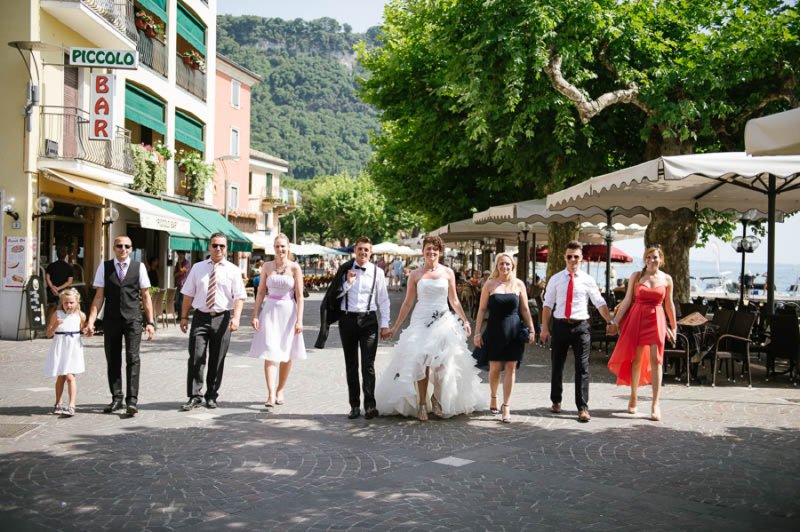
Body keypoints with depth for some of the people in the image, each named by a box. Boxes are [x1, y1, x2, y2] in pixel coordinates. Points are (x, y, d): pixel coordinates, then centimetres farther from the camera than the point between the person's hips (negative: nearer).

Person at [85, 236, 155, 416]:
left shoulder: (139, 267, 4)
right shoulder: (104, 267, 5)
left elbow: (145, 296, 6)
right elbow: (99, 296, 4)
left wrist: (150, 322, 1)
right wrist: (91, 320, -4)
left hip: (133, 319, -2)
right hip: (111, 320, 2)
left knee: (132, 358, -10)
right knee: (113, 360, 8)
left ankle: (132, 400, -10)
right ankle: (116, 399, 19)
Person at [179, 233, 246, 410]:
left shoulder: (233, 270, 3)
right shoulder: (197, 268, 8)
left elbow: (239, 297, -4)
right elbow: (188, 294, 10)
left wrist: (236, 318, -17)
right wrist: (184, 317, 5)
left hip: (222, 318, -1)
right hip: (200, 317, 1)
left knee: (217, 360, 6)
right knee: (196, 358, -6)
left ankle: (211, 396, 19)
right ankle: (194, 396, 2)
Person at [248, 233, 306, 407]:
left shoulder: (294, 267, -2)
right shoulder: (267, 266, 5)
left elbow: (299, 296, -5)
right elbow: (261, 291, 8)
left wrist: (299, 320, -11)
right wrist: (255, 315, 2)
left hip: (288, 311, -1)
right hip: (270, 310, 1)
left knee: (286, 354, 8)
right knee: (270, 353, -10)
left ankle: (280, 391, 23)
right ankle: (271, 394, -16)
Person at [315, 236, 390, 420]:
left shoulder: (377, 272, 3)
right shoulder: (345, 269, 5)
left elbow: (383, 300, 5)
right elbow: (335, 295, 6)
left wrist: (385, 325, 1)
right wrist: (348, 283, -9)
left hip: (368, 319, -2)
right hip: (347, 319, 2)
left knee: (368, 364, -10)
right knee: (351, 364, 8)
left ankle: (369, 405, -10)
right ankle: (354, 406, 14)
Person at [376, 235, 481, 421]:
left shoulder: (448, 273, 7)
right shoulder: (415, 275, 4)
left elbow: (454, 300, 14)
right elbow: (408, 303, 8)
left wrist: (465, 321, 10)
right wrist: (395, 327, 7)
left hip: (443, 321, 1)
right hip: (421, 321, -1)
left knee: (442, 362, -6)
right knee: (421, 362, -5)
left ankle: (437, 398, 14)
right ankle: (421, 404, 5)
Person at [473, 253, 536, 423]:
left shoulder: (519, 284, 4)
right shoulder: (490, 284, 1)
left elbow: (525, 309, 8)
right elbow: (482, 310, 2)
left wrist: (531, 329, 2)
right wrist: (477, 332, -2)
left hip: (513, 332, 1)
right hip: (494, 331, -1)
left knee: (510, 369, 0)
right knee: (495, 368, 1)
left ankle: (506, 407, 6)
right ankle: (493, 397, 29)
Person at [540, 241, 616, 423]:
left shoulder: (587, 280, 2)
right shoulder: (555, 279, 4)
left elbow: (600, 303, 1)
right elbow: (548, 305, 3)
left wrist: (610, 322, -8)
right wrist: (545, 328, -3)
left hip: (581, 326, -1)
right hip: (560, 325, 1)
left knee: (582, 368, -3)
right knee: (557, 366, 12)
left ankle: (582, 408, -1)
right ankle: (556, 401, 30)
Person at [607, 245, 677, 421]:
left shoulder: (666, 279, 5)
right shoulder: (636, 276, 3)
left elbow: (669, 305, 12)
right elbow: (627, 300, 4)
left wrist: (673, 327, 15)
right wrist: (615, 320, 0)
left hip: (656, 320, 0)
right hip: (636, 318, 0)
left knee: (655, 360, -6)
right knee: (636, 358, 6)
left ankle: (656, 404, -6)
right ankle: (633, 399, 21)